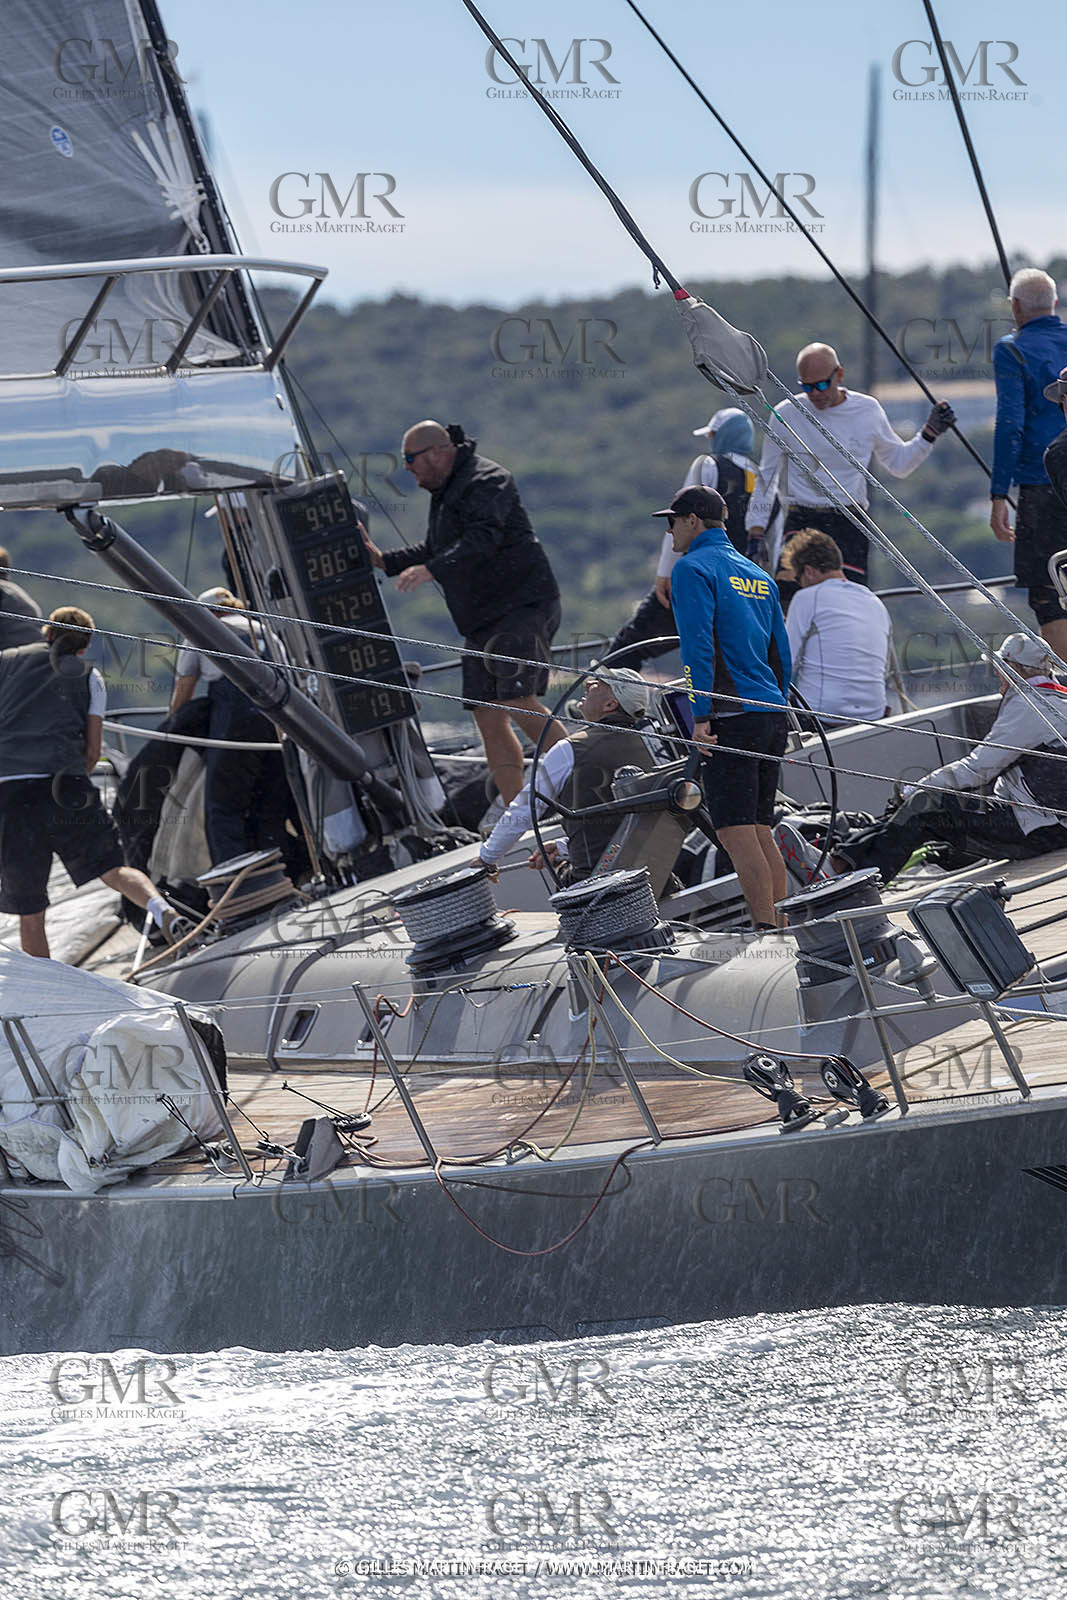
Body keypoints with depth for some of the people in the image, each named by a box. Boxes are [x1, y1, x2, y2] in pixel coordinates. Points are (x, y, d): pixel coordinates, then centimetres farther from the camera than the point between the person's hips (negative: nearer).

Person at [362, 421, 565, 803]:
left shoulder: (487, 481, -12)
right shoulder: (444, 492, 19)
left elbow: (483, 539, -28)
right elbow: (433, 551, 30)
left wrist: (430, 570, -39)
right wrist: (383, 560, 17)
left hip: (523, 608, -10)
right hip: (483, 622, 10)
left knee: (518, 703, -21)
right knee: (489, 719, 3)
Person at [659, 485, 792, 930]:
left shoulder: (694, 568, -4)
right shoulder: (758, 576, 20)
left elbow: (698, 647, -14)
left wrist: (700, 717, -16)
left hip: (731, 713, -8)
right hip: (773, 713, 8)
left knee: (736, 834, -9)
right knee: (760, 831, 12)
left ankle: (766, 931, -15)